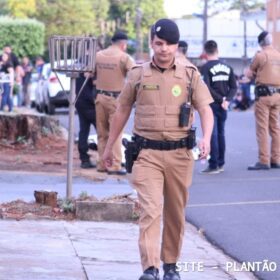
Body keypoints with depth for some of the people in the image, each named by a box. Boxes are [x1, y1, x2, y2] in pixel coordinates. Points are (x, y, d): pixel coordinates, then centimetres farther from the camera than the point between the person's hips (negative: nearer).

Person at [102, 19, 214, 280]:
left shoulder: (190, 75, 3)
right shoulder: (137, 75, 4)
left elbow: (206, 110, -2)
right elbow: (122, 111, 13)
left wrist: (206, 138, -22)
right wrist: (109, 147, 17)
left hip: (179, 154, 1)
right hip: (147, 153, -1)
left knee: (175, 214, 11)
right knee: (150, 210, -14)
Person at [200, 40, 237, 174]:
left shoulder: (205, 68, -10)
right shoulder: (227, 67, 7)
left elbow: (206, 88, -19)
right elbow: (234, 87, 4)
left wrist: (221, 99, -13)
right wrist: (227, 99, -7)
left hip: (211, 104, -5)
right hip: (223, 107, 6)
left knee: (212, 134, -3)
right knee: (220, 134, 15)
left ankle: (213, 165, -6)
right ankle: (221, 164, 21)